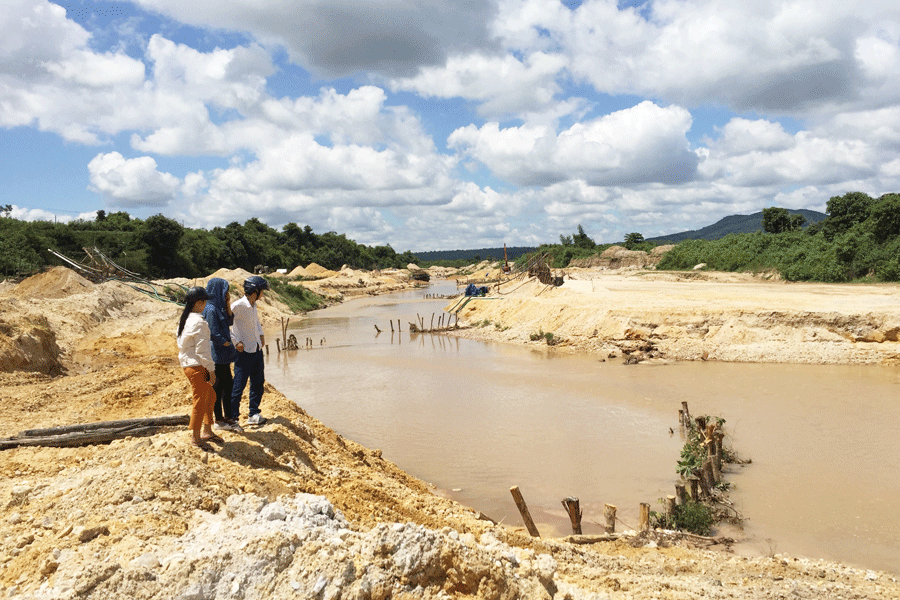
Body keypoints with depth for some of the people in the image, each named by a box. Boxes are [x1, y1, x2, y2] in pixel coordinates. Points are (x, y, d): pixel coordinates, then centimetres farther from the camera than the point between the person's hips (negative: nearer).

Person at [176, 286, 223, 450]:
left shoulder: (184, 319, 11)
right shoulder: (198, 322, -19)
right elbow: (202, 349, -20)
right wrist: (211, 369, -13)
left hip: (187, 364, 10)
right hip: (197, 367, -10)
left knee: (210, 396, 20)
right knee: (200, 402, 1)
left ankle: (206, 431, 28)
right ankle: (196, 438, 12)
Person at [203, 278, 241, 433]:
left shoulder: (219, 307, 10)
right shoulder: (211, 309, -18)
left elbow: (230, 321, 17)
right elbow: (214, 334, -20)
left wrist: (228, 307, 4)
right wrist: (229, 345, -9)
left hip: (223, 354, 10)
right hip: (217, 354, -9)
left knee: (228, 384, 14)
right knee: (217, 387, 0)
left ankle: (228, 418, 22)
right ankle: (219, 421, 10)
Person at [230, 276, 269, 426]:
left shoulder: (253, 305, 8)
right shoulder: (238, 305, -17)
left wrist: (261, 334, 15)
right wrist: (236, 341, -18)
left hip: (257, 350, 8)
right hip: (244, 352, -8)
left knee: (258, 383, 13)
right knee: (239, 386, -2)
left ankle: (254, 415, 24)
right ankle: (232, 417, 9)